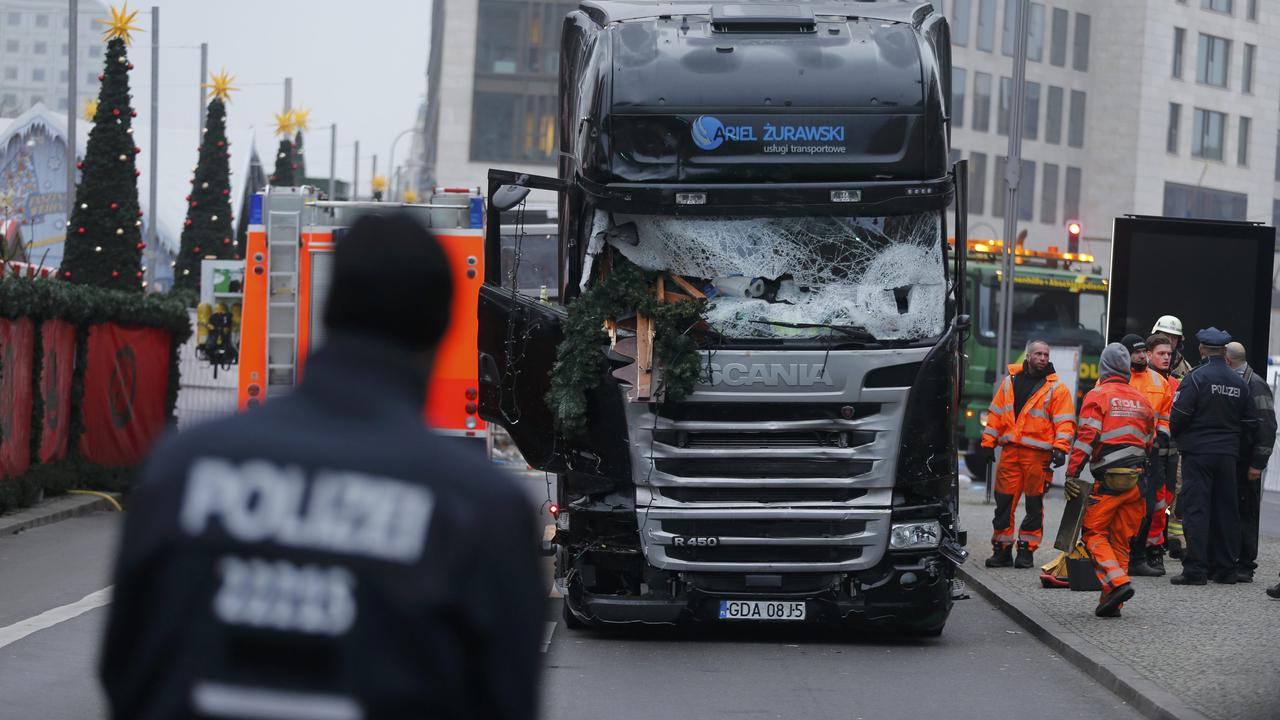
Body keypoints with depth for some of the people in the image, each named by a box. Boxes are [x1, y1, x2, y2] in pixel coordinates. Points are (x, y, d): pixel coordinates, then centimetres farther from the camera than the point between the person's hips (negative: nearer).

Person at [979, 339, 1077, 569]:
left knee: (1034, 504, 2)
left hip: (1038, 453, -3)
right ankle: (1001, 549, 10)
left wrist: (1060, 448, -17)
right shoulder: (1011, 382, 13)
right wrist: (988, 443, 10)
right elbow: (995, 414, 16)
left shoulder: (1056, 387, 2)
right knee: (1004, 501, 3)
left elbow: (1065, 421, -4)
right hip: (1010, 451, 3)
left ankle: (1027, 549, 8)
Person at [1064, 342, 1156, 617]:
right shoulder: (1141, 400, 16)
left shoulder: (1097, 396, -3)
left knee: (1093, 532, 3)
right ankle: (1111, 602, 8)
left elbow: (1086, 437, -13)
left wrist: (1071, 473, -11)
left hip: (1109, 479, -5)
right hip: (1137, 480, 6)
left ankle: (1118, 582, -17)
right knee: (1122, 540, 10)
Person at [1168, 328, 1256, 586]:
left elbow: (1179, 415, -13)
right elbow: (1248, 421, 11)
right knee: (1225, 510, 10)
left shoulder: (1195, 378, -10)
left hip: (1197, 451, -5)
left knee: (1196, 510, -4)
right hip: (1228, 455, 5)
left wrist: (1177, 438, 6)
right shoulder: (1239, 383, 7)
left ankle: (1195, 570, -9)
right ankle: (1225, 569, 13)